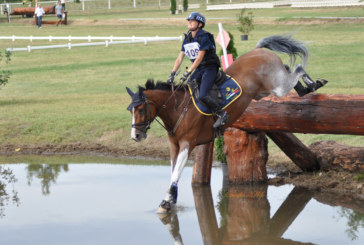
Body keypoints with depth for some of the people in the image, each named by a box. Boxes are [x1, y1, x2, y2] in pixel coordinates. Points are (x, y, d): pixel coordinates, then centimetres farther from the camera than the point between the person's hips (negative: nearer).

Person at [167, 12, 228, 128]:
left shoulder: (204, 37, -16)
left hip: (210, 67, -8)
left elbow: (199, 58, -21)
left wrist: (188, 72, -25)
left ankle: (222, 114, -9)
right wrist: (172, 74, -3)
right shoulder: (187, 39, 7)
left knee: (202, 95, -22)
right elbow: (180, 58, 6)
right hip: (199, 69, 8)